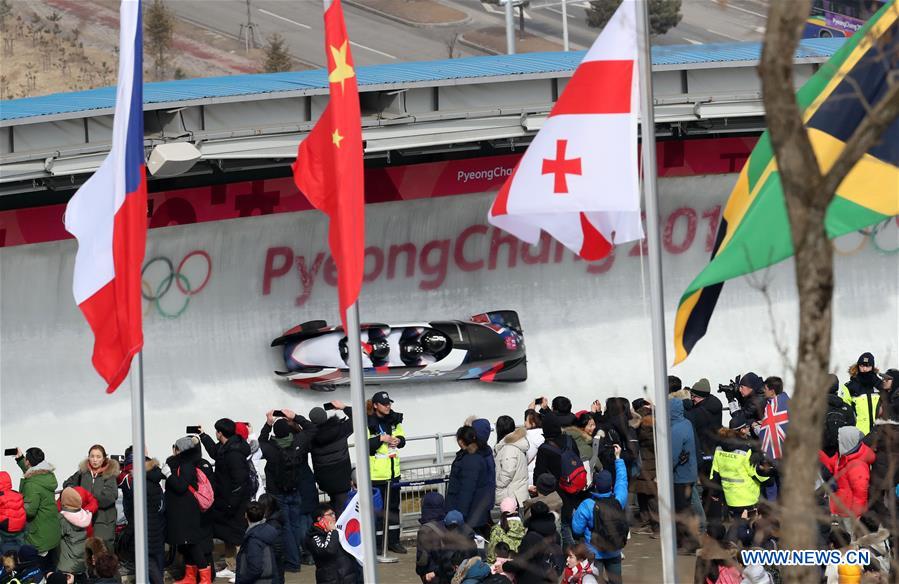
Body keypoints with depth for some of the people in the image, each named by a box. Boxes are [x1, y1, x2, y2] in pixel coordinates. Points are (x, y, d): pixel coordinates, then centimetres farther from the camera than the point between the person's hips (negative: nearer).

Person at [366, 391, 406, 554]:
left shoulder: (394, 420, 5)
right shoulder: (369, 423, -14)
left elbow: (402, 438, 18)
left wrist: (399, 440, -4)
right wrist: (380, 439, -25)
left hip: (393, 472, 7)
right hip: (376, 474, -6)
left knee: (393, 507, 15)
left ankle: (393, 541, 25)